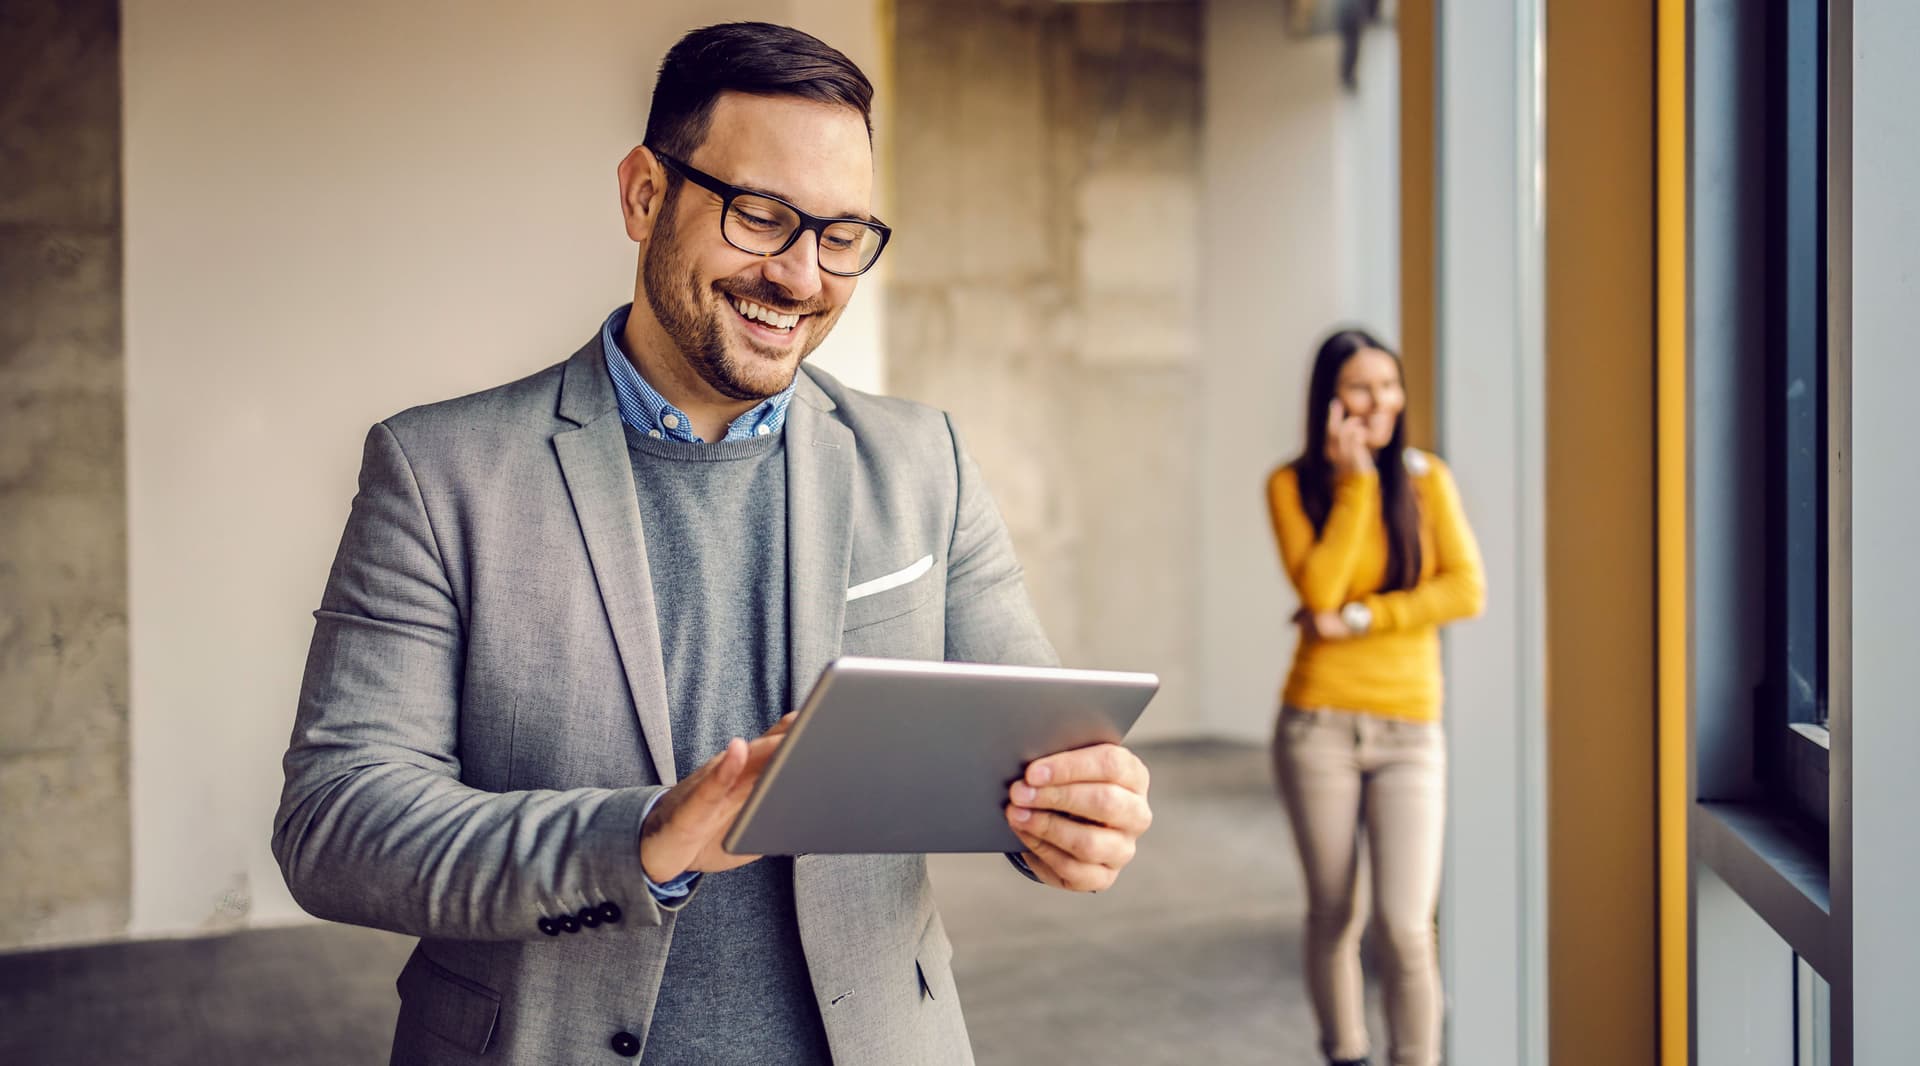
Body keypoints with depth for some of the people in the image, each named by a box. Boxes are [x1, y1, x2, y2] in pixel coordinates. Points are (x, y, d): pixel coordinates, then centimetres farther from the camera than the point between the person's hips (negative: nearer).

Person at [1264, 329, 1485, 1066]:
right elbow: (1318, 589, -13)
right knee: (1333, 917, 8)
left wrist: (1357, 619, -12)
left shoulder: (1426, 478, 4)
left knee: (1405, 924, -11)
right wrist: (1355, 480, -12)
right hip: (1318, 724, 0)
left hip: (1410, 730, 0)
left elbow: (1466, 591, -6)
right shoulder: (1292, 485, 1)